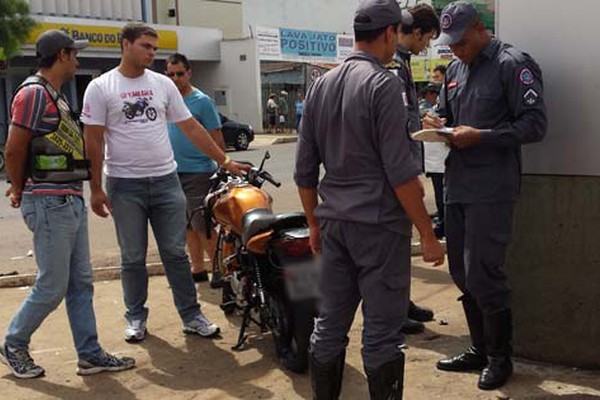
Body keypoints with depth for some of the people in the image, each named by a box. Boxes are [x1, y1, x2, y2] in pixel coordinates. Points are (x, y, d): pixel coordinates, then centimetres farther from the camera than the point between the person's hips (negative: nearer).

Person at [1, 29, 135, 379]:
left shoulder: (55, 95, 17)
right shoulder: (34, 92, -13)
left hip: (71, 201, 10)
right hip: (50, 204, -9)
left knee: (81, 283, 11)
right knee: (52, 287, -1)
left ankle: (90, 354, 18)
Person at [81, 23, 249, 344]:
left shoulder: (163, 84, 7)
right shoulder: (100, 87, -2)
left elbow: (191, 127, 9)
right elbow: (93, 141, -4)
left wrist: (225, 161, 5)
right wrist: (96, 189, -7)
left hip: (165, 181, 3)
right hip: (124, 185, -2)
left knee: (175, 254, 6)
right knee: (132, 258, 8)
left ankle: (191, 316, 15)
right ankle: (136, 317, 24)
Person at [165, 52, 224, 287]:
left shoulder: (202, 101, -6)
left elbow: (217, 138, -7)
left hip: (198, 173, -6)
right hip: (173, 172, 6)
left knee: (201, 225, -9)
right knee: (187, 226, 11)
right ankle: (198, 269, 20)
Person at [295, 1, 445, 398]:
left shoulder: (321, 85, 10)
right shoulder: (384, 84, -11)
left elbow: (305, 169, 12)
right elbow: (399, 171, -16)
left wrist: (315, 223, 21)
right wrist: (428, 234, -9)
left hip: (335, 223, 7)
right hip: (379, 224, -7)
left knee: (330, 324, 13)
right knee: (382, 332, 2)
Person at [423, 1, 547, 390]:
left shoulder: (513, 64, -6)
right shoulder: (455, 70, 16)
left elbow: (535, 124, -12)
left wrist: (480, 136, -19)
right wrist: (438, 125, 3)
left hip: (491, 190, -7)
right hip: (457, 184, 7)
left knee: (483, 276, -5)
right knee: (462, 273, 12)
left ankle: (500, 358, 15)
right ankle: (480, 348, 27)